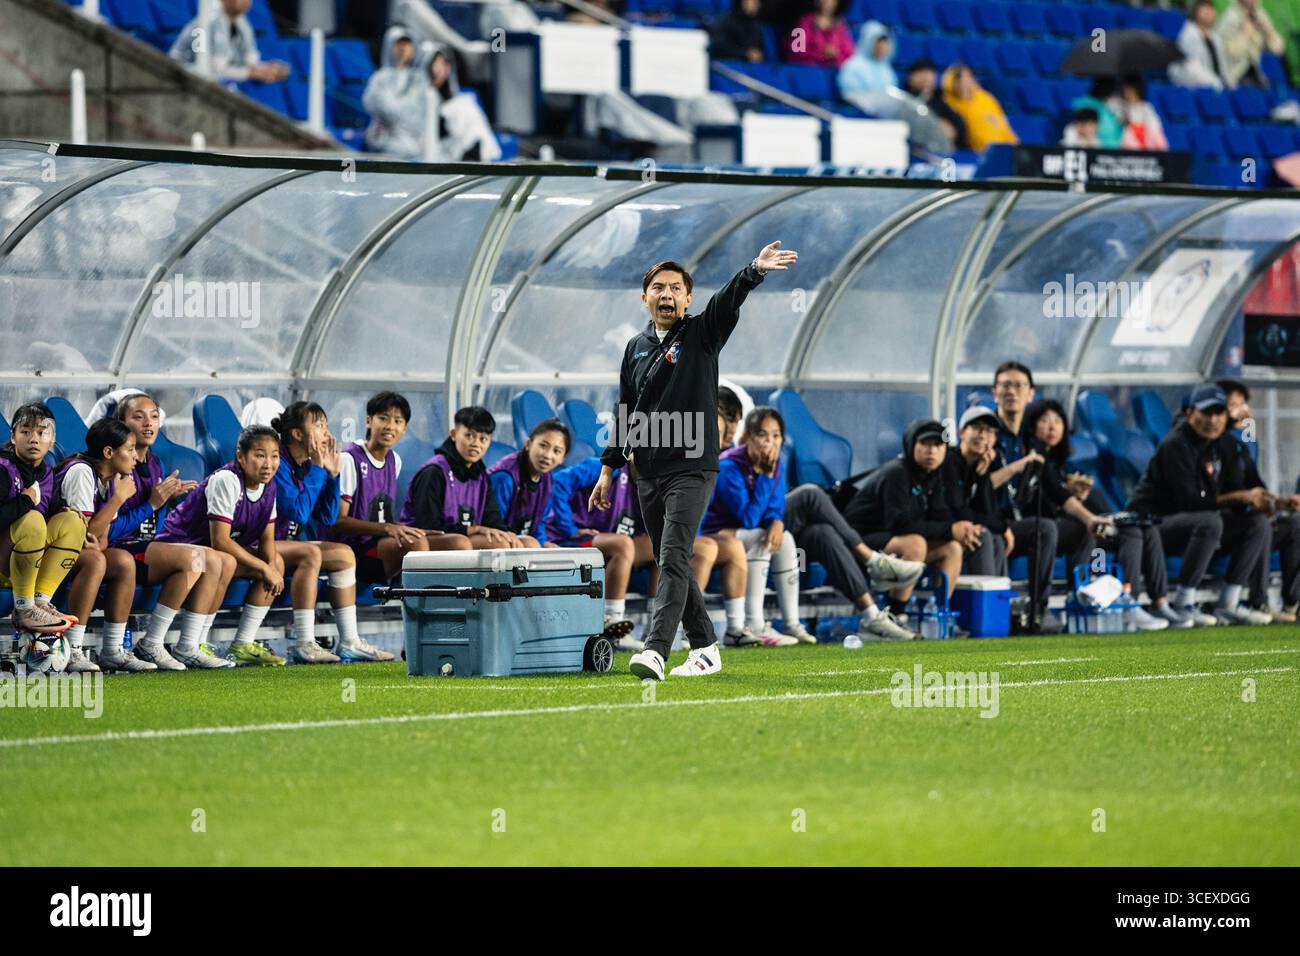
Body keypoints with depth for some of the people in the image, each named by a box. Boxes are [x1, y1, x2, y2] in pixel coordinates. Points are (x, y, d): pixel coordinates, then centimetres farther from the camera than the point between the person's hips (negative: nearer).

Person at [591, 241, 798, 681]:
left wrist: (754, 271, -40)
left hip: (692, 469, -6)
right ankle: (705, 649, 18)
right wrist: (609, 467, 16)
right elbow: (626, 413, 21)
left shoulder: (701, 334, 0)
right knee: (671, 564, 9)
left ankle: (655, 651, -26)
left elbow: (728, 301, -21)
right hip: (648, 474, 6)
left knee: (673, 559, -16)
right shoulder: (636, 347, 15)